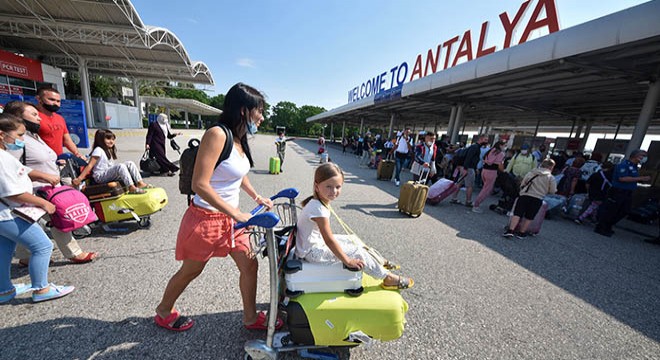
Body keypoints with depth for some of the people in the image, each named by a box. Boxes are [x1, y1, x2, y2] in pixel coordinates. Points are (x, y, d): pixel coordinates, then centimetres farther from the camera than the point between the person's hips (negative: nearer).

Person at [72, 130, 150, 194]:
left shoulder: (110, 151, 19)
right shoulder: (98, 150, -7)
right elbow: (89, 166, -13)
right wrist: (79, 178, -17)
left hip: (110, 173, 8)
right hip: (100, 177, -8)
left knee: (130, 163, -6)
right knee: (120, 166, -32)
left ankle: (139, 183, -20)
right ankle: (131, 188, -43)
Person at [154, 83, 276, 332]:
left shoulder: (239, 139, 4)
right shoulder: (217, 135, -22)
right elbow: (200, 185, -27)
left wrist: (257, 197, 19)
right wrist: (237, 214, -27)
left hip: (229, 218, 8)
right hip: (205, 218, -7)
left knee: (249, 265, 11)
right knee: (190, 271, 17)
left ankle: (251, 317, 33)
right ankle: (163, 312, 48)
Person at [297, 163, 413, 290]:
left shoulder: (316, 202, -2)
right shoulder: (319, 209, -31)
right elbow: (329, 240, -27)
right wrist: (347, 261, -18)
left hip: (315, 241, 9)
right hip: (313, 251, -9)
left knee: (349, 241, 16)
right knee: (357, 252, -6)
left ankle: (377, 264, 33)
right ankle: (387, 278, 13)